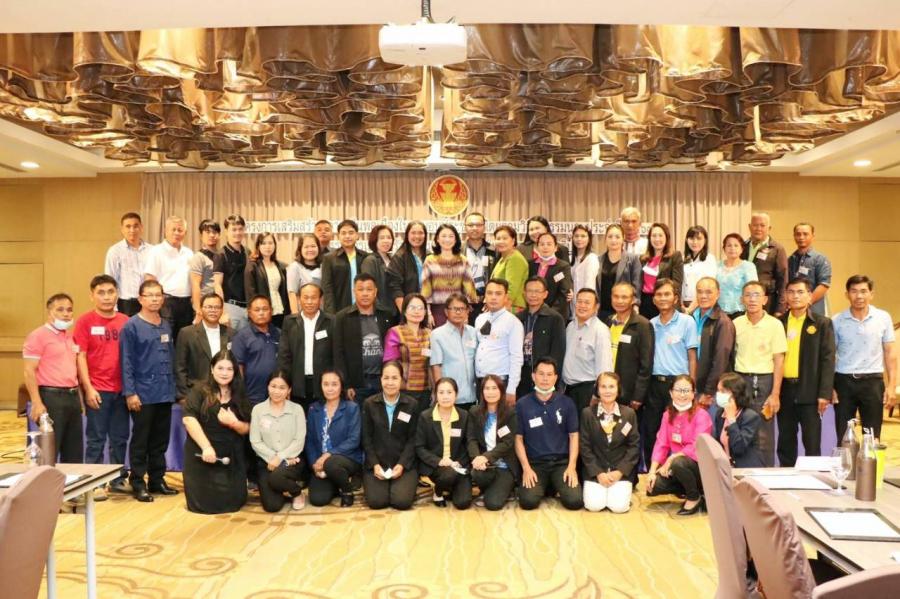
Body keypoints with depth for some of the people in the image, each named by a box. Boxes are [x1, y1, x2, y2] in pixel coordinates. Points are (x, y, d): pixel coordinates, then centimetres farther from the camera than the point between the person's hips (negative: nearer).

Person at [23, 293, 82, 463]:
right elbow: (29, 372, -12)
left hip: (72, 397, 7)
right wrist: (37, 403, -18)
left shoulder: (71, 336, 15)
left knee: (75, 453, 12)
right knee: (48, 451, -2)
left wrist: (77, 394, 16)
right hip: (51, 397, -7)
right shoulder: (37, 336, -7)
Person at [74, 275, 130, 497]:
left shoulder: (125, 321, 6)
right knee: (96, 438, 3)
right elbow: (80, 356, -5)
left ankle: (118, 479, 23)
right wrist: (88, 388, -11)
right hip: (97, 390, -3)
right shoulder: (85, 321, -3)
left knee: (120, 437, 11)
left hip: (121, 389, 4)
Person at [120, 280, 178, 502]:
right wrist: (130, 392, -14)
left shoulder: (166, 327, 12)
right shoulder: (131, 326, -6)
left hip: (165, 394, 6)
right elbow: (126, 362, -9)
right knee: (140, 441, 4)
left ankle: (157, 479, 24)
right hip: (143, 394, -6)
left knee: (161, 441, 13)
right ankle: (138, 483, 13)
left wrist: (173, 388, 11)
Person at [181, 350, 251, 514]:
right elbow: (188, 419, -18)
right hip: (201, 454, -3)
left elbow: (247, 429, 5)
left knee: (233, 502, -5)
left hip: (231, 457, 3)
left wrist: (234, 423, -18)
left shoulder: (239, 397, 8)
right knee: (205, 503, -5)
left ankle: (226, 484, 28)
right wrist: (206, 447, -25)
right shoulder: (199, 392, -4)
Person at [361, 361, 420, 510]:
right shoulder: (369, 404, 2)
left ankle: (402, 485, 15)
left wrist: (401, 464, -13)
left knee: (402, 501, -20)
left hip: (404, 464, -1)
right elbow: (366, 438, 2)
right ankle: (384, 485, 17)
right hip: (376, 463, 1)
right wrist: (375, 464, -10)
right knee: (376, 501, -18)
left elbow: (413, 439, -1)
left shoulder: (412, 405, 0)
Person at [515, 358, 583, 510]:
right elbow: (518, 439, 2)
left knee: (575, 501, -20)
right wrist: (526, 468, -8)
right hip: (534, 463, 0)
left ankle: (556, 486, 13)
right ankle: (544, 487, 11)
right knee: (528, 502, -23)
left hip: (562, 461, 1)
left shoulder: (567, 403, 2)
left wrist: (572, 466, -7)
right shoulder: (522, 405, -1)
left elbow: (573, 436, 5)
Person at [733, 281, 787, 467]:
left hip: (764, 382, -2)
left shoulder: (774, 324, -3)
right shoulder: (736, 324, 5)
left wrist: (775, 394, -8)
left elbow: (779, 361, -3)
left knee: (764, 436, 1)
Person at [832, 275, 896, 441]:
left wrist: (891, 385, -1)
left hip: (872, 381, 0)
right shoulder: (837, 321, 1)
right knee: (843, 438, 6)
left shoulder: (883, 318, 2)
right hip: (844, 381, 0)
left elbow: (889, 353, 6)